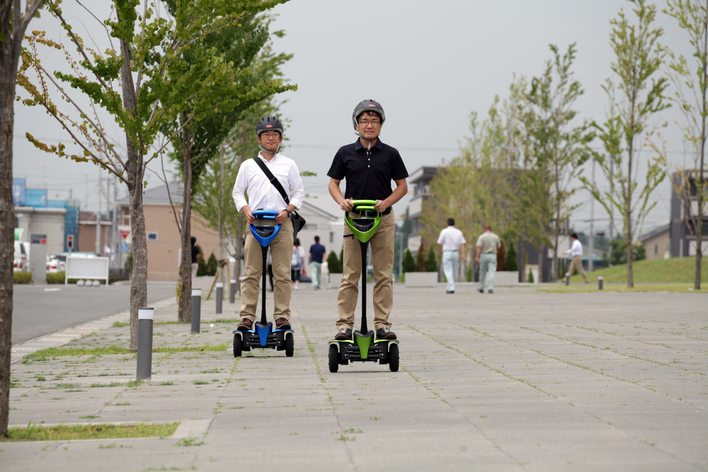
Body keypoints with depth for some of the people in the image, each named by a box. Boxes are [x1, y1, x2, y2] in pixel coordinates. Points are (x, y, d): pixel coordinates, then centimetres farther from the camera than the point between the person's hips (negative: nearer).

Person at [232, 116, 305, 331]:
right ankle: (247, 317, -5)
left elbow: (299, 192, 12)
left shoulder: (289, 164, 13)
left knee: (282, 273, -4)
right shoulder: (248, 165, 15)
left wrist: (287, 210, -5)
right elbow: (237, 192, 16)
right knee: (251, 273, -5)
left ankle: (282, 316, -1)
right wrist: (246, 210, -2)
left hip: (282, 224, 0)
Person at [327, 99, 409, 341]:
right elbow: (333, 183, 11)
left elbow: (402, 186, 8)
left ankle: (382, 324, 6)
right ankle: (345, 325, 2)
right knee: (350, 276, -1)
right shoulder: (345, 153, 4)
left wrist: (386, 202, -10)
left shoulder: (390, 154, 4)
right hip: (353, 218, 0)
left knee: (383, 275, 1)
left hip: (383, 219, 0)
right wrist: (341, 201, -9)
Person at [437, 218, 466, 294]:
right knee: (453, 272, 16)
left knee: (448, 272, -6)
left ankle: (451, 289, -17)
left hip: (447, 253, -4)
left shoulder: (444, 231, -5)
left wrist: (439, 250, 18)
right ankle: (450, 287, 24)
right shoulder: (459, 232, 8)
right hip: (456, 253, 4)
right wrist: (463, 254, -10)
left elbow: (439, 243, -3)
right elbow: (462, 244, -3)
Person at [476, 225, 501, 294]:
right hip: (492, 256, 0)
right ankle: (491, 288, -17)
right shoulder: (495, 237, 3)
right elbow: (498, 247, 15)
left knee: (483, 273, 12)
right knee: (492, 273, -5)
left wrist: (477, 257, -17)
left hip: (483, 255, 0)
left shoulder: (481, 237, -4)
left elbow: (479, 247, -14)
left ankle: (481, 288, 21)